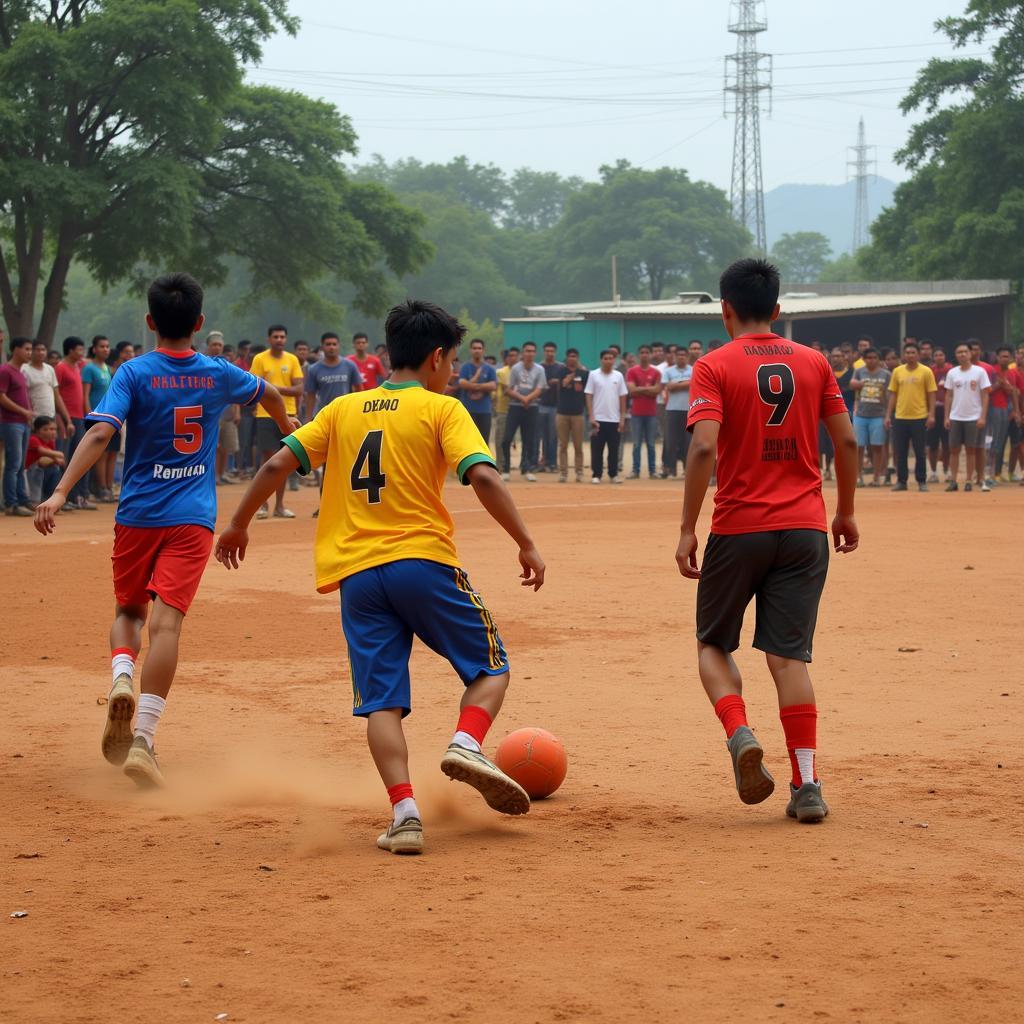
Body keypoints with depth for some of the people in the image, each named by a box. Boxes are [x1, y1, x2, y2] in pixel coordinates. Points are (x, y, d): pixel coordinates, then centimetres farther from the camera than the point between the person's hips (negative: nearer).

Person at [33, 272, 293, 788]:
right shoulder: (218, 374, 6)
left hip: (137, 515, 0)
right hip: (193, 516, 0)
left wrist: (60, 492, -25)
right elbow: (267, 393, 28)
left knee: (128, 609, 20)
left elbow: (99, 433, -18)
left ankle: (121, 677, -11)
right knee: (167, 618, -9)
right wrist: (284, 423, 51)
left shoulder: (135, 373, -4)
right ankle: (142, 741, -20)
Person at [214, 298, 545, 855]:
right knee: (490, 667, 13)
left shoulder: (344, 408, 14)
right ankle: (466, 744, -13)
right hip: (424, 560, -3)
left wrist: (238, 525, 20)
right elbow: (482, 476, -13)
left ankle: (404, 812, -12)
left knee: (381, 701, 2)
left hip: (356, 574, 3)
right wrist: (526, 544, -8)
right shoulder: (441, 409, 1)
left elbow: (277, 463, 9)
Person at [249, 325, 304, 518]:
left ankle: (279, 505, 11)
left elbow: (299, 390, 1)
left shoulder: (292, 360, 7)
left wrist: (278, 388, -13)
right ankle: (263, 504, 4)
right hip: (266, 414, -3)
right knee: (269, 459, -5)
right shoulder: (259, 359, 0)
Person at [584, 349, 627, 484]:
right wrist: (591, 417, -8)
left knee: (614, 449, 6)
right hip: (598, 418, -2)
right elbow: (589, 397, -1)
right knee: (597, 449, 1)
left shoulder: (618, 376, 5)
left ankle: (613, 474, 15)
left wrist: (622, 418, 2)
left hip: (614, 419, 2)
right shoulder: (593, 375, -1)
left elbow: (622, 398, 7)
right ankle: (596, 475, 7)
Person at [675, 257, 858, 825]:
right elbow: (846, 442, 6)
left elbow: (704, 448, -16)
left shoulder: (715, 367, -4)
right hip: (805, 530, 3)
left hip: (738, 529, -3)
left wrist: (686, 530, -12)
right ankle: (807, 785, -5)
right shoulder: (813, 363, 7)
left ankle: (740, 735, -10)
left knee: (713, 644, 15)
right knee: (789, 656, 4)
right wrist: (846, 512, 18)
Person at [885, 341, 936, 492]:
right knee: (900, 452, 5)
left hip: (919, 417, -3)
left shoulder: (925, 372, -1)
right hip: (900, 417, 3)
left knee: (920, 452, 1)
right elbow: (893, 394, 11)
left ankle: (922, 481, 10)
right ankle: (901, 481, 13)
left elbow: (931, 394, -1)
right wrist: (888, 415, 6)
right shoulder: (897, 371, 8)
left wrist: (931, 415, -9)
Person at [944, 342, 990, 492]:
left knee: (972, 449, 1)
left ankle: (969, 481, 6)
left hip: (973, 418, -3)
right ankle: (953, 480, 7)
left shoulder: (979, 372, -3)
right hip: (955, 417, 3)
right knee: (954, 449, 3)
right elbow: (949, 396, 9)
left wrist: (982, 417, -11)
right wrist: (946, 417, 3)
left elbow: (985, 395, -4)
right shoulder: (952, 373, 6)